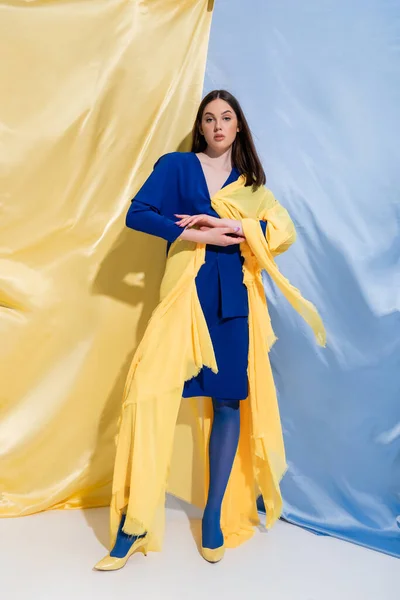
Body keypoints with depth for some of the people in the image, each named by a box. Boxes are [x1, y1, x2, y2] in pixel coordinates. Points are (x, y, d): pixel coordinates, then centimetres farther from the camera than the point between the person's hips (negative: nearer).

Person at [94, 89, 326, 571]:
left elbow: (284, 231, 2)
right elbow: (137, 214, -4)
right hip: (185, 291, -3)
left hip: (232, 297, 3)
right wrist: (201, 236, -10)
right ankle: (134, 522, -7)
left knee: (228, 401, 2)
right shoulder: (176, 165, 9)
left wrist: (226, 225, -12)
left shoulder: (250, 181, 17)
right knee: (153, 392, -15)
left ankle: (213, 514, 15)